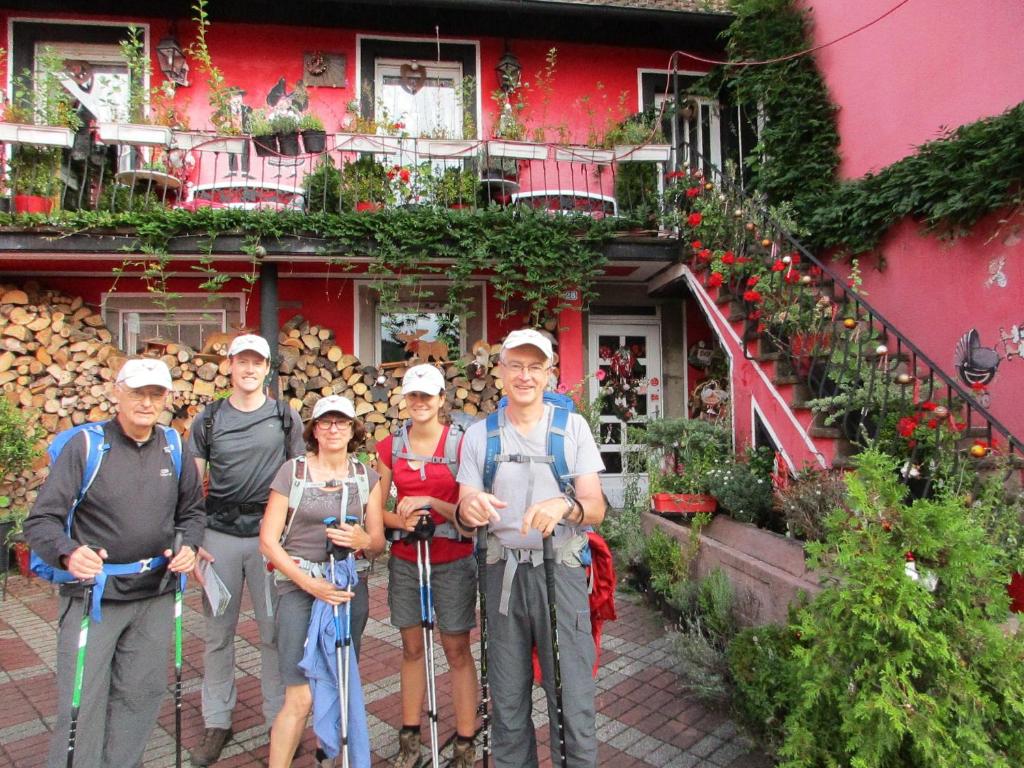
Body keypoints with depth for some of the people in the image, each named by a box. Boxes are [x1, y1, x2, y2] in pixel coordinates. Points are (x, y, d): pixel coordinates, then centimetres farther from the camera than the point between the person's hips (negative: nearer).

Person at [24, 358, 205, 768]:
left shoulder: (175, 450, 2)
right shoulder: (85, 445, -9)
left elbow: (191, 511, 13)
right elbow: (40, 521, -10)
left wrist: (189, 545, -6)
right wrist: (68, 553, -29)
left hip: (156, 596, 4)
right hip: (93, 596, -3)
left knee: (140, 696, 14)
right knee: (81, 704, 3)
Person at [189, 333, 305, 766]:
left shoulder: (285, 417, 4)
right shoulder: (208, 419, 6)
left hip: (270, 533, -1)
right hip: (220, 534, 1)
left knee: (275, 630, 6)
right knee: (218, 632, 10)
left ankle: (280, 717, 23)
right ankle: (217, 722, 27)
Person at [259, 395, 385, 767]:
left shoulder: (366, 476, 5)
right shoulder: (292, 471, -3)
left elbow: (378, 543, 5)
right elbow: (268, 541, -4)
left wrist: (363, 540, -18)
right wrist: (309, 583, -14)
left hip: (350, 587, 3)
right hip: (299, 585, -3)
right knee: (300, 697, -8)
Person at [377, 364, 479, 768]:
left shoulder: (460, 442, -9)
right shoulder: (391, 446, 1)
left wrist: (430, 501, -23)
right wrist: (400, 520, -14)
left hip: (453, 560, -3)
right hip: (405, 560, 3)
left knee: (457, 649, 5)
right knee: (411, 647, 15)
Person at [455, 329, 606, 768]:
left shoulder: (572, 426, 0)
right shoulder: (479, 434, 5)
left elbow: (596, 508, -6)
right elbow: (464, 514, 2)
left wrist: (565, 506, -28)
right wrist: (467, 509, -22)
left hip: (561, 571, -1)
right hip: (503, 573, 2)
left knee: (573, 700, 1)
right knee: (507, 702, 14)